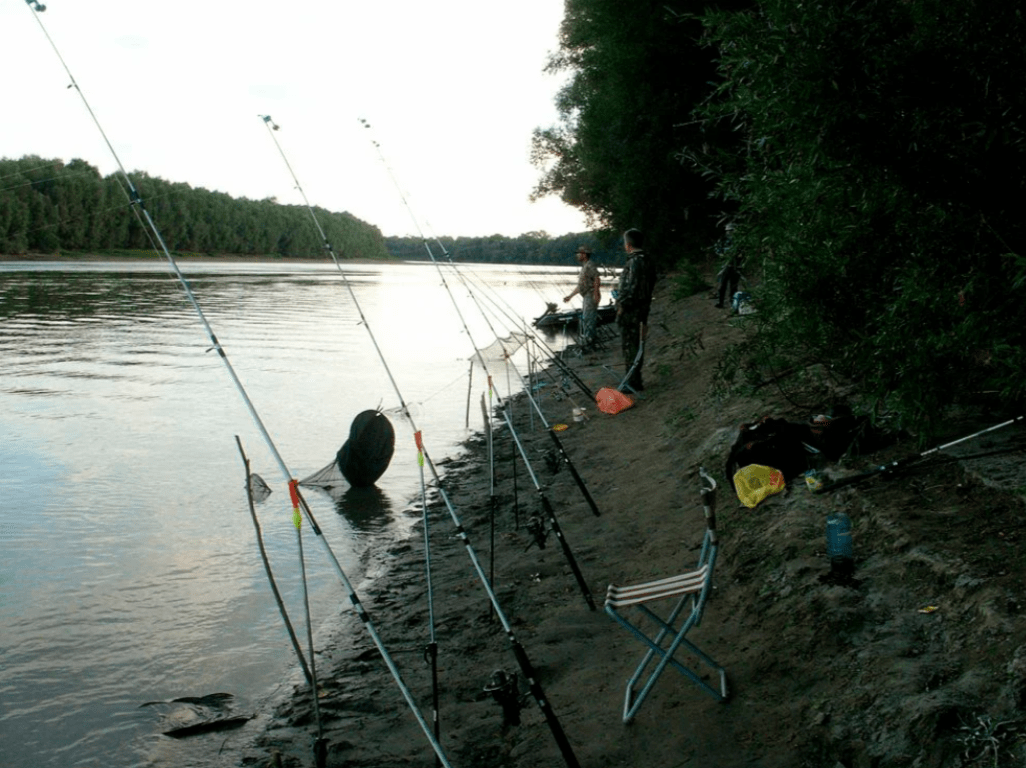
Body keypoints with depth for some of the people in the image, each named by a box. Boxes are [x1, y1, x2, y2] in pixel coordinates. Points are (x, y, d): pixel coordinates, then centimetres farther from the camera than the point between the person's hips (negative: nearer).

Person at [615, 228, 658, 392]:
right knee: (637, 345, 16)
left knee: (630, 347, -3)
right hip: (642, 309, 10)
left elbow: (632, 288, -24)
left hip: (630, 311, -10)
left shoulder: (635, 262, -19)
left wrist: (622, 305, -14)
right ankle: (635, 380, 26)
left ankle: (633, 383, 1)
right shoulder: (647, 260, 11)